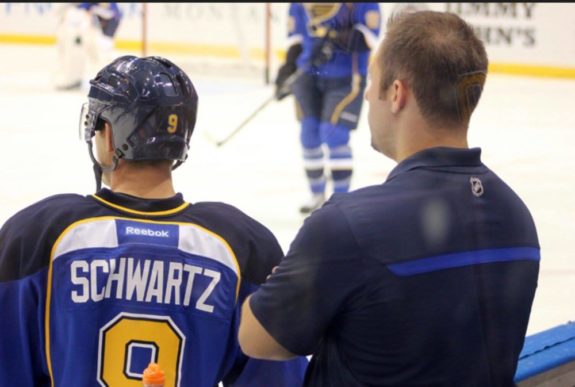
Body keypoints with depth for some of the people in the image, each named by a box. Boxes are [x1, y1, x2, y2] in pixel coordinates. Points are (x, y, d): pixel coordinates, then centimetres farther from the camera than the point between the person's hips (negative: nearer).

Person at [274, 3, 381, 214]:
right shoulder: (299, 6, 0)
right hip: (309, 75, 5)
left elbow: (368, 37, -19)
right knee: (309, 135, 8)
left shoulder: (363, 4, -16)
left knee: (334, 134, -12)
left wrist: (338, 40, -33)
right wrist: (288, 69, 3)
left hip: (345, 77, -5)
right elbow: (296, 37, 10)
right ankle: (317, 194, 27)